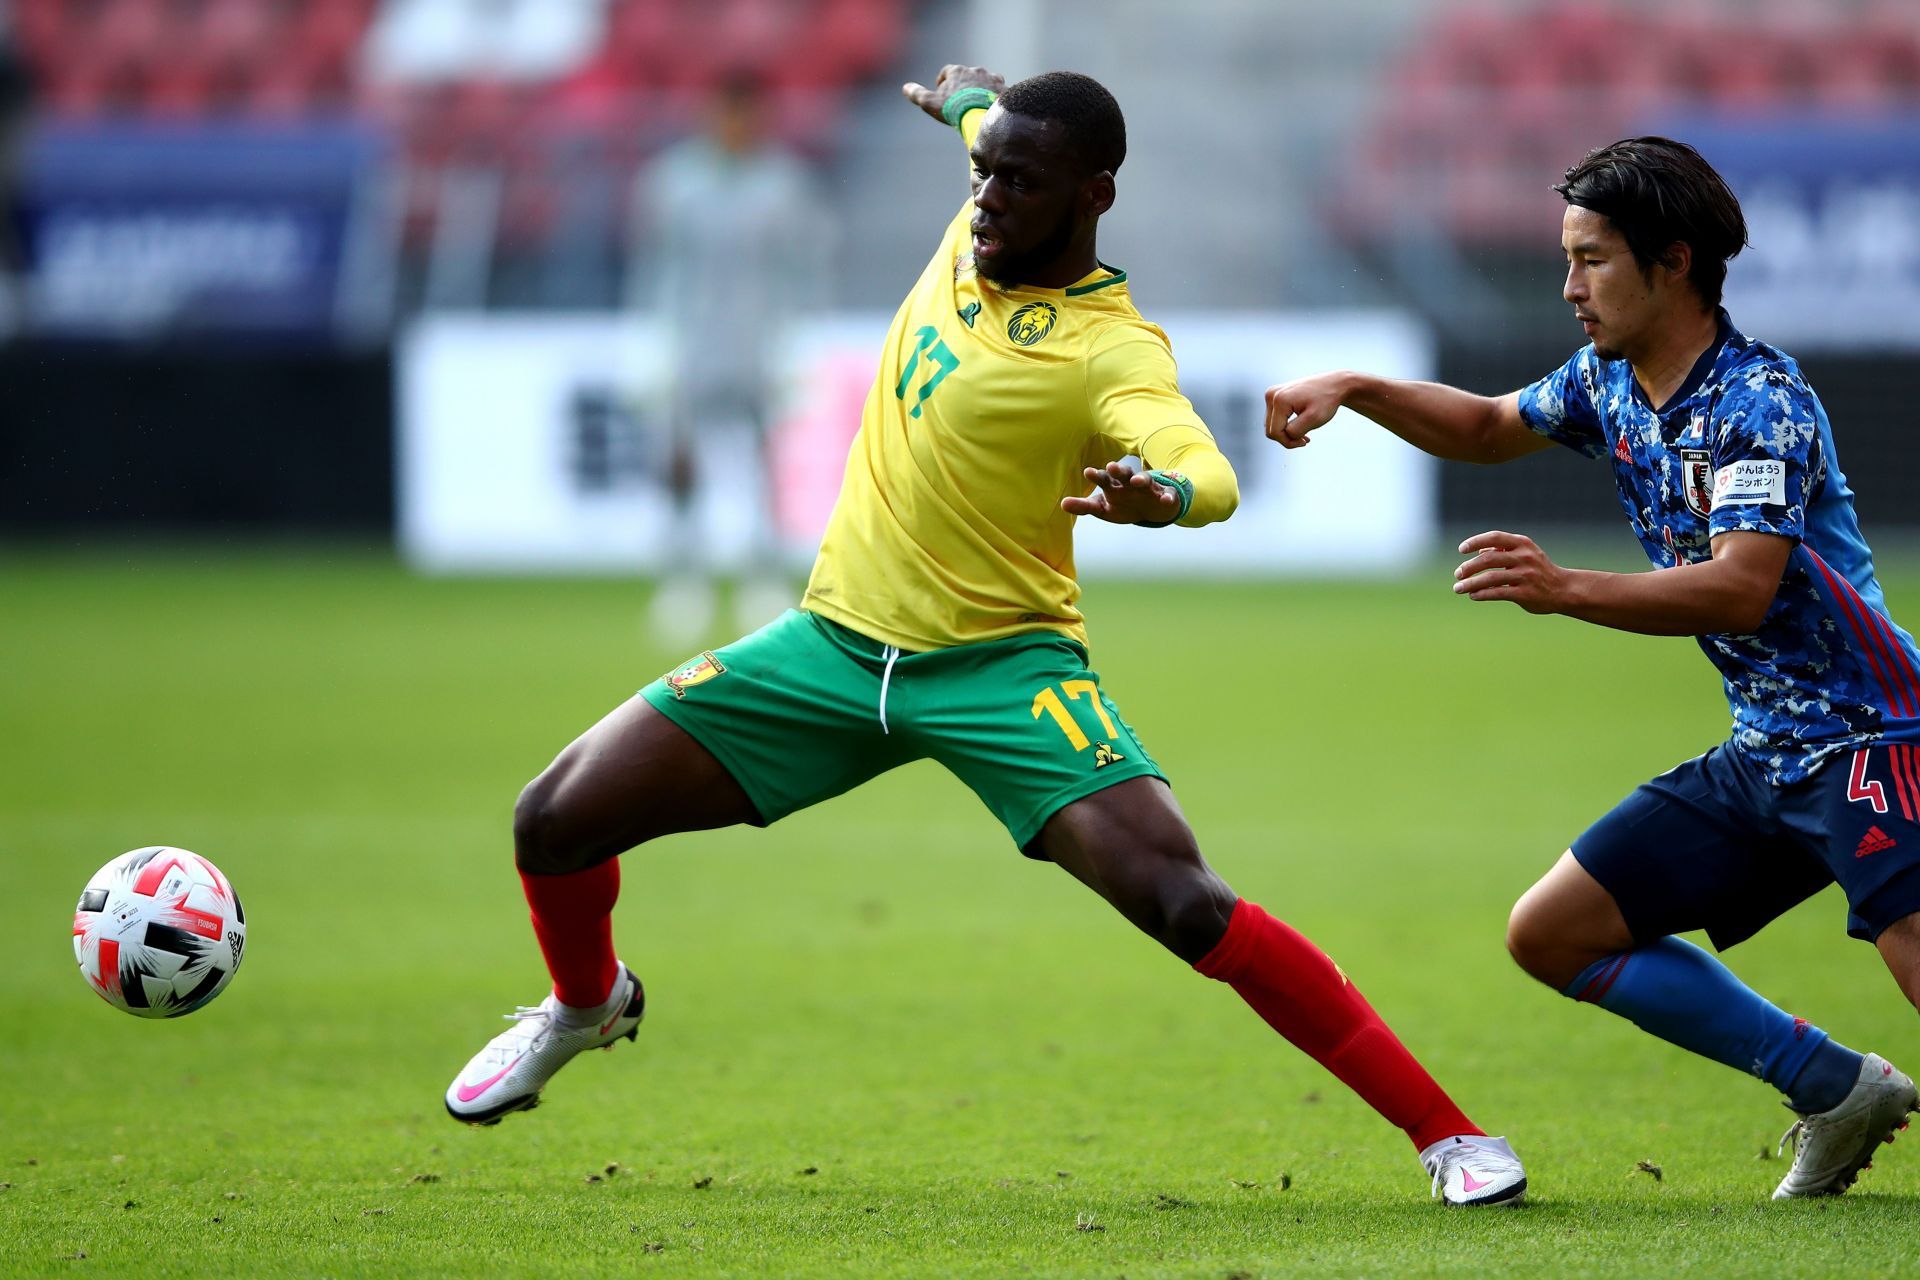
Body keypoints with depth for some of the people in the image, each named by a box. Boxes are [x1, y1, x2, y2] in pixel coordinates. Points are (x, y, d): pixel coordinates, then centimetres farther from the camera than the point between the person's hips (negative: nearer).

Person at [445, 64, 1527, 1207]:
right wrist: (962, 94, 47)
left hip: (1002, 666, -6)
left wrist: (1164, 494, -61)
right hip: (838, 638, 6)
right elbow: (984, 103, 25)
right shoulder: (983, 230, 0)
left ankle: (1445, 1130, -18)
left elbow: (1211, 475, -39)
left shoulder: (1112, 348, -19)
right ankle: (588, 1003, 37)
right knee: (558, 823, 0)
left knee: (1184, 903, -26)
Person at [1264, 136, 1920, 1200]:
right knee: (1551, 935, 7)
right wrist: (1354, 390, 16)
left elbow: (1740, 588, -31)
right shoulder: (1608, 383, 8)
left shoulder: (1759, 403, -17)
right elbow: (1493, 431, 29)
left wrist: (1566, 590, -41)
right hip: (1761, 755, 9)